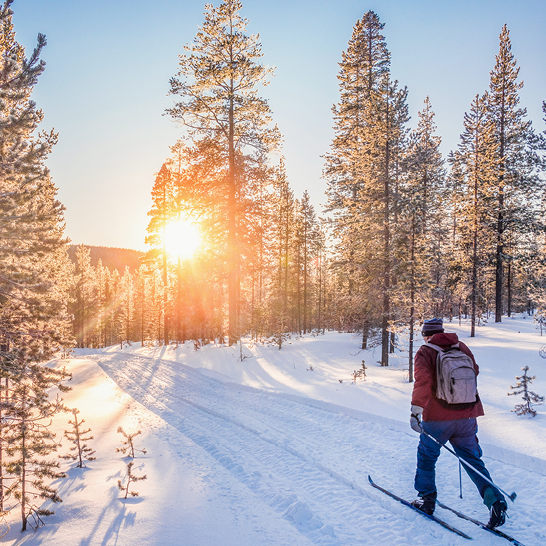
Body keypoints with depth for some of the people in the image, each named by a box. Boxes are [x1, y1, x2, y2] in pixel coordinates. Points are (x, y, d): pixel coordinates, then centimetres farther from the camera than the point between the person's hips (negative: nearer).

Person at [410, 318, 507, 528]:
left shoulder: (425, 352, -6)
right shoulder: (461, 347, 8)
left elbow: (423, 381, -22)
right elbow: (474, 371, 23)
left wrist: (416, 410, -25)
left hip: (437, 417, -4)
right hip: (467, 416, 4)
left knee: (426, 456, 16)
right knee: (472, 459, 13)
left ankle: (426, 499, 23)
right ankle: (495, 500, -1)